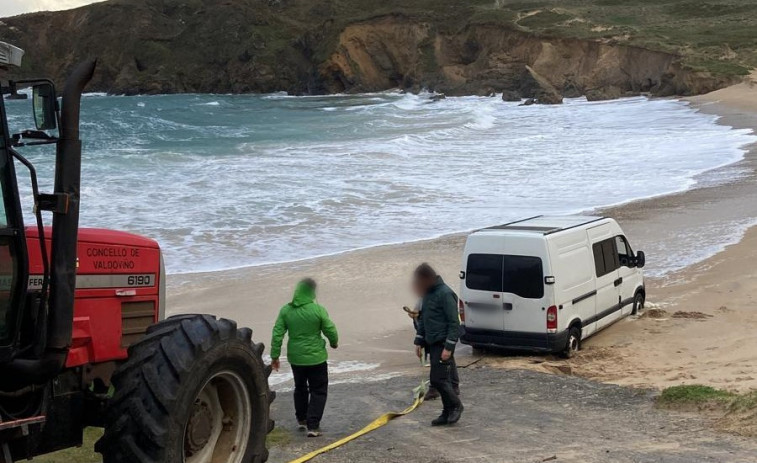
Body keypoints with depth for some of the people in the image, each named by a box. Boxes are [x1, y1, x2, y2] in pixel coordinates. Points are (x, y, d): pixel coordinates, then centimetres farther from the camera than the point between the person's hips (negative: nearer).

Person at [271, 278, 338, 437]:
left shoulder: (286, 310, -6)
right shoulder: (318, 310, -16)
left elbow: (277, 334, -4)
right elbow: (330, 330, -7)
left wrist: (275, 356, 4)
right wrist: (334, 342, 15)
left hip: (295, 358, 4)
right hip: (316, 358, -4)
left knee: (300, 388, 23)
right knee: (318, 391, 7)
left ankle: (301, 420, 34)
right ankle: (313, 426, -1)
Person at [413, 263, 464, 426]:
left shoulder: (445, 294, -16)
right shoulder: (428, 293, 12)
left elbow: (454, 323, -18)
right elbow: (423, 319, 20)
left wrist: (448, 347, -21)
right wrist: (419, 342, 16)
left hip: (443, 344, -8)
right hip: (433, 343, 8)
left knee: (438, 378, -10)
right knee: (445, 378, 11)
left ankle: (456, 405, 7)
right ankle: (448, 413, 17)